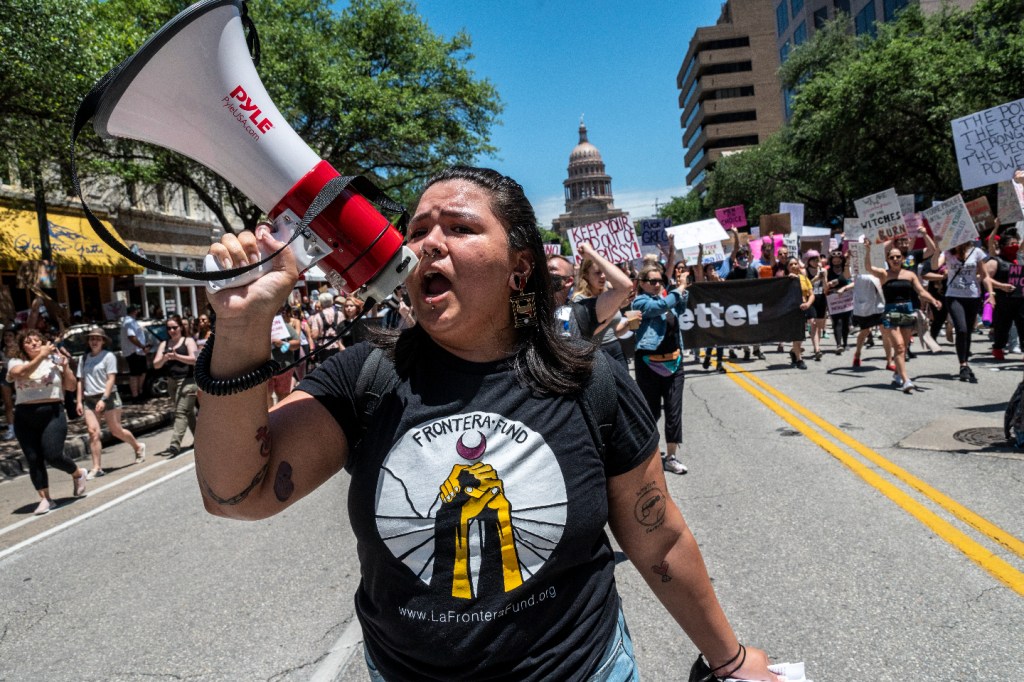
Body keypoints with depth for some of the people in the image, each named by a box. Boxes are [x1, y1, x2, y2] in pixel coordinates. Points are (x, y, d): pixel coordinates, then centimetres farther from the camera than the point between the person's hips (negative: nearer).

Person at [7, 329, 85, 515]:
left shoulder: (54, 360, 6)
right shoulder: (15, 362, 8)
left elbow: (71, 386, 4)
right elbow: (20, 373, -17)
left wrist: (65, 365, -7)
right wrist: (41, 356, -17)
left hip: (52, 414, -2)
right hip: (25, 418, 2)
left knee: (53, 456, -12)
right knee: (33, 459, 1)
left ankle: (78, 473, 17)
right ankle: (45, 499, 9)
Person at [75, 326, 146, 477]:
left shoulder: (108, 356, -4)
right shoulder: (84, 358, 11)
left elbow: (111, 379, -10)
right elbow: (81, 381, 13)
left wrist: (104, 399, -18)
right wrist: (79, 401, 7)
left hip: (108, 398, -4)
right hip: (89, 400, 4)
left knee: (116, 431, 3)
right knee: (93, 432, -9)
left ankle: (138, 447, 29)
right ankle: (97, 468, -7)